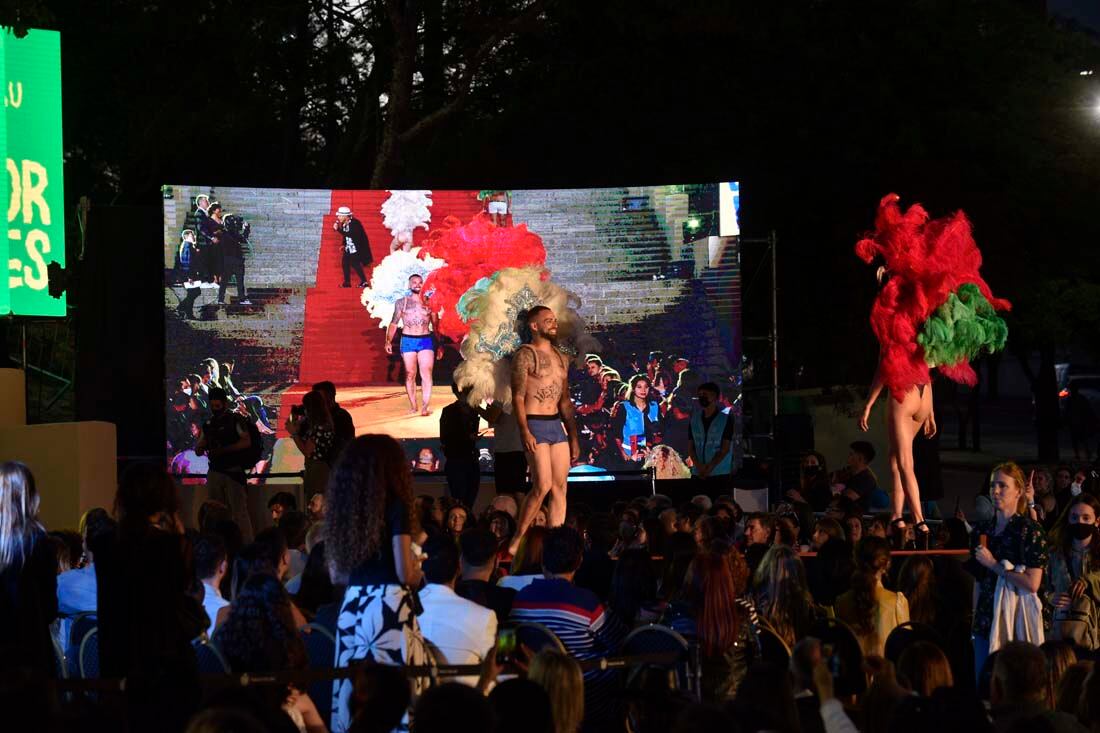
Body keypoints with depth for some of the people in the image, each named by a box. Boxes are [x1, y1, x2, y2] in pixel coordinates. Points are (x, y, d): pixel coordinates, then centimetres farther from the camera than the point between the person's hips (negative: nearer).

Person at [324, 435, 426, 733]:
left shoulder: (344, 509, 10)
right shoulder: (395, 506, -8)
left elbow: (337, 576, 14)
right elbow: (405, 574, -11)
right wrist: (423, 570, 10)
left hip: (353, 605, 6)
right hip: (388, 607, -6)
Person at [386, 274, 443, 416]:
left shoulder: (429, 303, 9)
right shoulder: (401, 303, 8)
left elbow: (435, 325, 13)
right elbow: (393, 324, 8)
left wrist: (440, 345, 10)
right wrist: (388, 341, -4)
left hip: (426, 340, 0)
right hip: (408, 340, 0)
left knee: (426, 374, -11)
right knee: (410, 375, 2)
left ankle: (425, 407, -13)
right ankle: (413, 407, 8)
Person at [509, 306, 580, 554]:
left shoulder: (560, 358, 17)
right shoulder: (525, 355, -5)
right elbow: (518, 397, -12)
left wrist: (574, 437, 17)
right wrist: (525, 432, -22)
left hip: (557, 424, 7)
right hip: (535, 425, -7)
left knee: (560, 487, 3)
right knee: (543, 485, -15)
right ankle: (517, 541, -5)